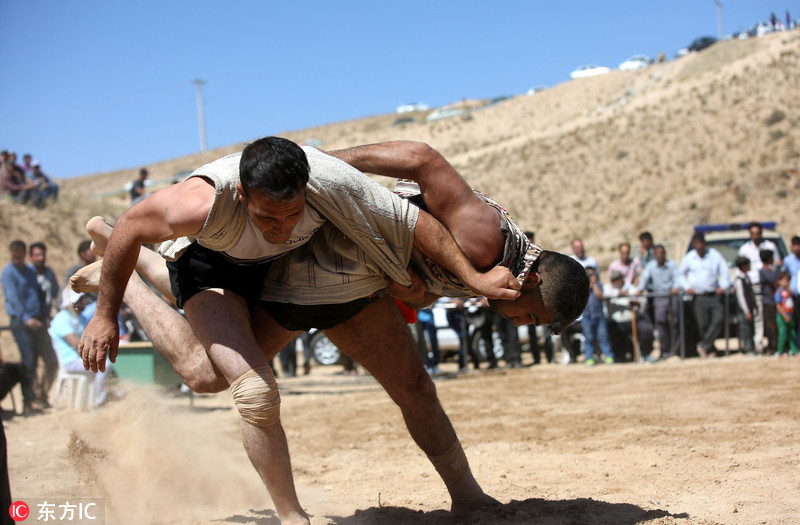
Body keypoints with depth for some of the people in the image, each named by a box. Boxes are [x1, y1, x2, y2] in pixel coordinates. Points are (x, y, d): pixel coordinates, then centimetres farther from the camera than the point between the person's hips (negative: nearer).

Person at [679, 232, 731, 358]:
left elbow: (724, 271, 8)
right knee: (703, 324, -3)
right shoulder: (688, 258, 6)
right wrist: (687, 287, 4)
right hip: (698, 297, 0)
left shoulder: (715, 255, 3)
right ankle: (711, 350, 9)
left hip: (714, 295, 0)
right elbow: (682, 274, 18)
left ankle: (704, 345, -6)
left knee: (718, 318, -16)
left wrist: (723, 286, -4)